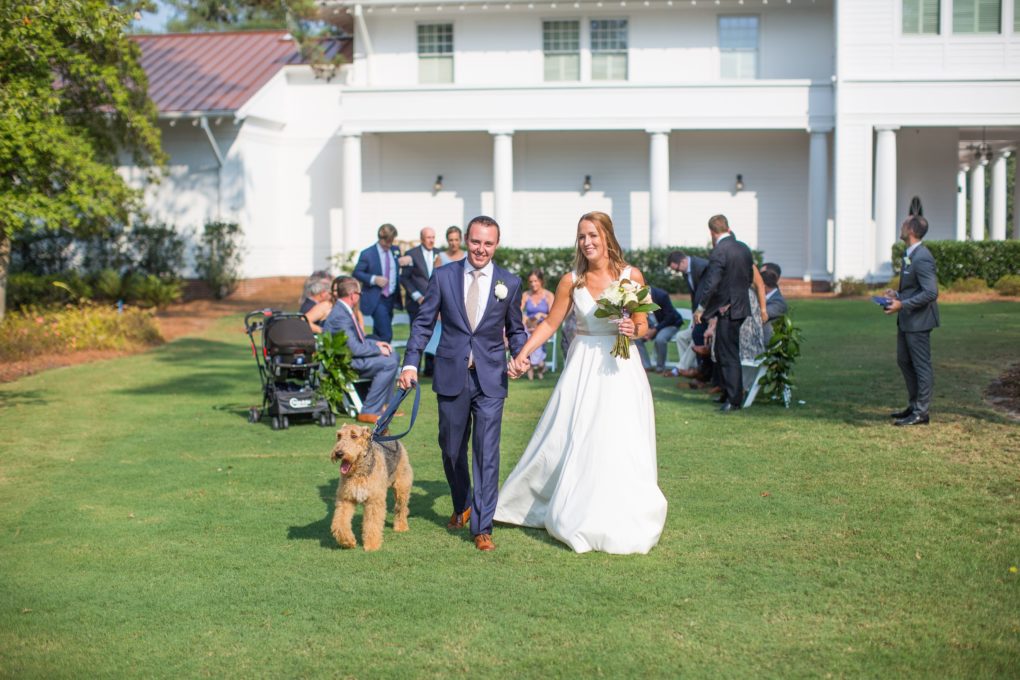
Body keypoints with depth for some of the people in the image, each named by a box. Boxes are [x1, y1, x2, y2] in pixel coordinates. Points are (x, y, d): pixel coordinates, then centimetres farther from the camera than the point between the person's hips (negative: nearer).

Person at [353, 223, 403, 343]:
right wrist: (374, 279, -17)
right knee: (386, 335, -15)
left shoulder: (396, 251, 8)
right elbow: (357, 273, -3)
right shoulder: (367, 253, -6)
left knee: (378, 333, 14)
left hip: (392, 298, 5)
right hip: (376, 300, -5)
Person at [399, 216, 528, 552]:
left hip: (490, 379, -1)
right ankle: (462, 506, 40)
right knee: (452, 449, 15)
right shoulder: (443, 276, 0)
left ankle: (482, 528, 0)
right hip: (451, 376, 1)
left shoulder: (510, 283, 1)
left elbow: (515, 329, 11)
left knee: (487, 452, -6)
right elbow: (423, 322, 2)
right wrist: (410, 363, -6)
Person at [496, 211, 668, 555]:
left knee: (620, 445, -1)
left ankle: (620, 522, 13)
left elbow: (643, 325, 3)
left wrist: (634, 330, -19)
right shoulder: (571, 281, 0)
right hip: (582, 368, 2)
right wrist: (523, 353, -7)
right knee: (570, 443, 5)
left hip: (620, 368, -1)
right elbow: (550, 323, 5)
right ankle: (573, 514, 23)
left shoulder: (632, 276, -3)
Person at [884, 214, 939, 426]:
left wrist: (902, 304, -24)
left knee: (921, 365, -2)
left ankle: (921, 413, 5)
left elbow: (931, 292, -25)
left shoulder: (921, 258, -21)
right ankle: (915, 405, 29)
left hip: (918, 320, -11)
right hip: (906, 320, 11)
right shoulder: (911, 254, 11)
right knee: (904, 361, 18)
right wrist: (898, 293, 9)